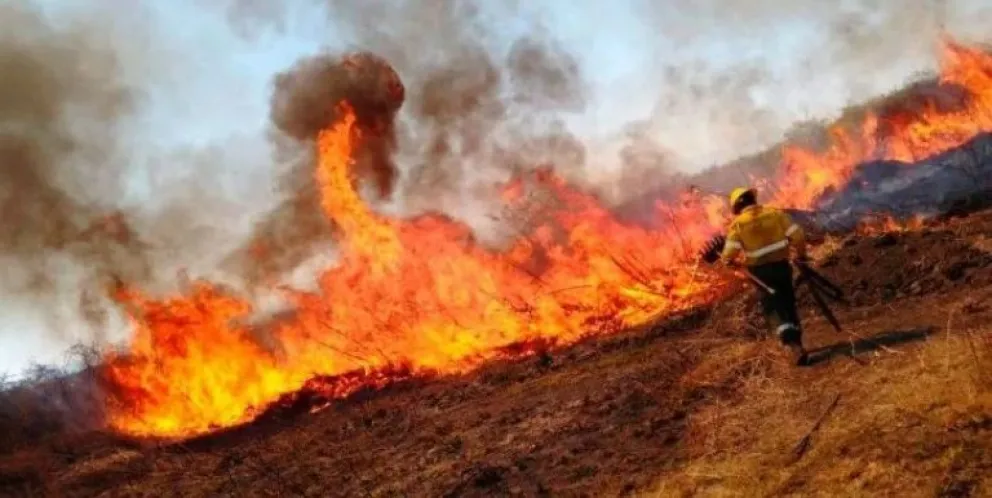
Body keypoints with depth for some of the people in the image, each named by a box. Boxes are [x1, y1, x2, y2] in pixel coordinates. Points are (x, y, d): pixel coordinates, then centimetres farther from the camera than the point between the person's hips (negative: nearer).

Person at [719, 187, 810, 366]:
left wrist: (726, 259, 9)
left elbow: (730, 253, -14)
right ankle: (796, 341, 25)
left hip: (760, 270, -3)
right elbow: (798, 235, -6)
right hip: (781, 265, 3)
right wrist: (801, 254, 11)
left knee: (773, 308, 1)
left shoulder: (738, 223, -10)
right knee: (788, 304, 19)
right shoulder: (775, 213, -3)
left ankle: (795, 346, -14)